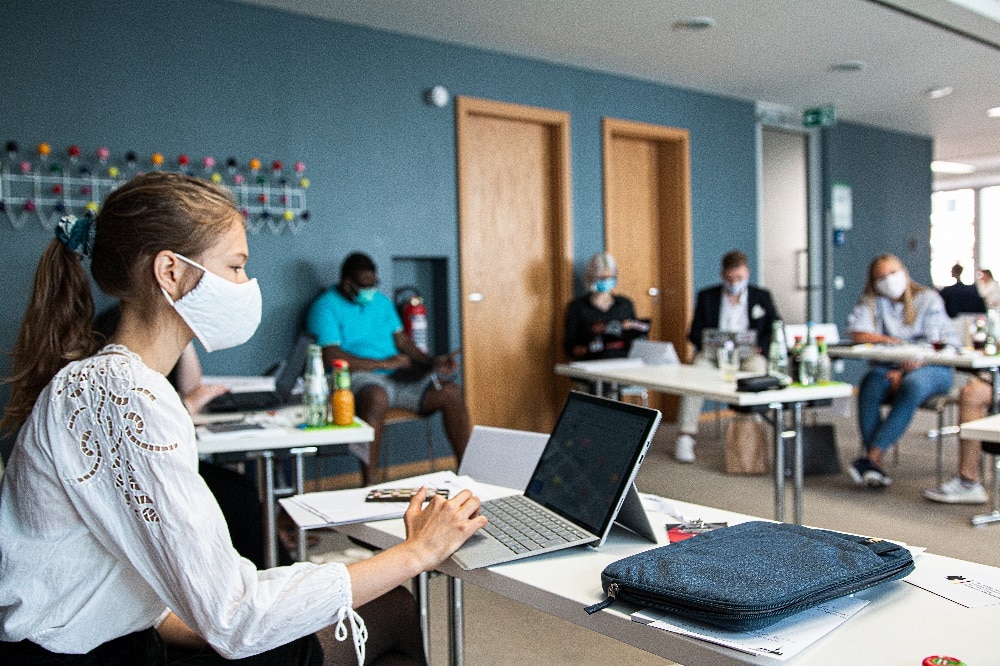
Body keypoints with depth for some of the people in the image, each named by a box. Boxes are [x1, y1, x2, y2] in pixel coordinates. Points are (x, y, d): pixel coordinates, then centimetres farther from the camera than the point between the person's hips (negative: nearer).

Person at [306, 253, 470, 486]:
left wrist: (433, 361, 0)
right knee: (377, 397, -41)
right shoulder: (326, 307, -2)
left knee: (451, 392, -15)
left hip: (398, 374, 7)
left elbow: (402, 340, 19)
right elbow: (332, 357, -14)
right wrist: (384, 363, -14)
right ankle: (369, 488, -39)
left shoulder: (382, 301, 20)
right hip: (358, 376, -6)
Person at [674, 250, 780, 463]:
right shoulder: (706, 297, 12)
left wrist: (758, 347, -14)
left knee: (756, 367, -36)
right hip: (714, 355, 0)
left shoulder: (762, 297, 13)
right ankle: (685, 437, -33)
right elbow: (694, 333, 6)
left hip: (749, 355, 0)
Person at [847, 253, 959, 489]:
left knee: (912, 385, -36)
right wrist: (891, 341, -16)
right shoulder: (870, 302, 9)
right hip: (888, 367, 2)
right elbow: (857, 334, -5)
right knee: (871, 384, -31)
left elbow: (932, 347, -10)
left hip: (932, 367, -2)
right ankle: (875, 468, -36)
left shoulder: (928, 299, 0)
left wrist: (904, 371, -22)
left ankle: (871, 458, -41)